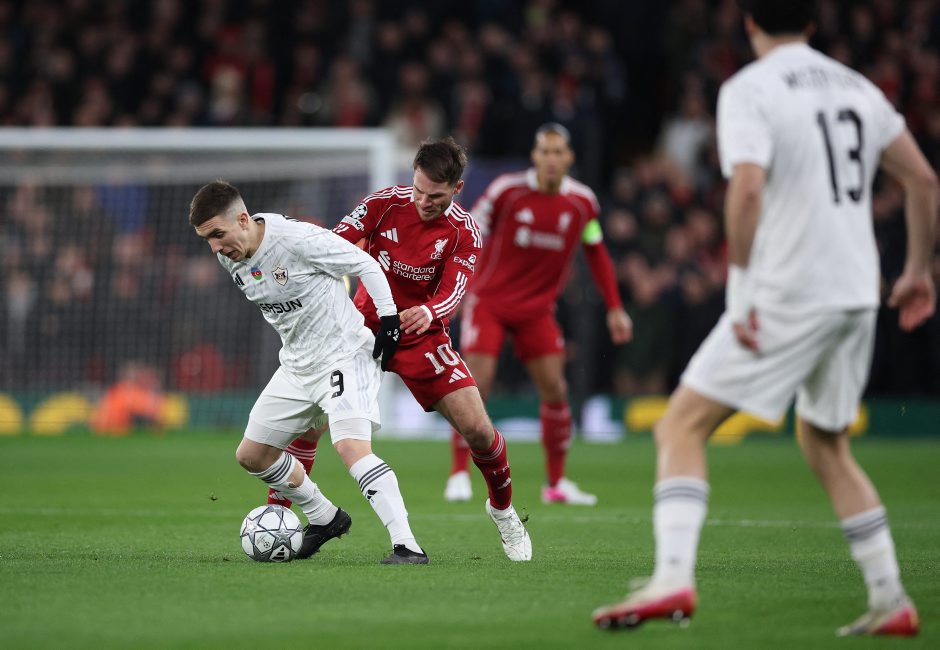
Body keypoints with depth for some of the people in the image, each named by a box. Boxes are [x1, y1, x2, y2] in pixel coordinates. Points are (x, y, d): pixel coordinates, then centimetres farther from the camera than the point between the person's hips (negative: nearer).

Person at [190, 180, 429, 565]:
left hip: (346, 356, -9)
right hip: (297, 365, 9)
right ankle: (325, 519, 32)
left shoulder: (297, 239, -25)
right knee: (251, 456, 13)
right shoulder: (229, 257, -2)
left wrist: (388, 318, -13)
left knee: (351, 447, -28)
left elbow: (366, 265, -14)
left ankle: (407, 546, -29)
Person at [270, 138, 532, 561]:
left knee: (477, 430, -9)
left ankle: (502, 508, 19)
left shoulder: (464, 232, -11)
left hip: (422, 335, 0)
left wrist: (428, 312, -43)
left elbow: (454, 289, -21)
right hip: (366, 325, 0)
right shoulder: (386, 203, -12)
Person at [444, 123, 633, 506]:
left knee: (554, 389, -4)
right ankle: (459, 474, -3)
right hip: (489, 300, -3)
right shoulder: (507, 190, -13)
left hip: (537, 309, 3)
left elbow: (596, 253, 11)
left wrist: (614, 308, 10)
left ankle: (556, 482, 9)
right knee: (476, 384, -14)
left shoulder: (582, 202, -3)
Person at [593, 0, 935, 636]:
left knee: (682, 425, -4)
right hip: (857, 296, 7)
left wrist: (741, 294, -16)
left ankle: (673, 579, -22)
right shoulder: (856, 87, 15)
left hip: (789, 296, -7)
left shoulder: (749, 89, -5)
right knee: (826, 445, 22)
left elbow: (747, 190, -20)